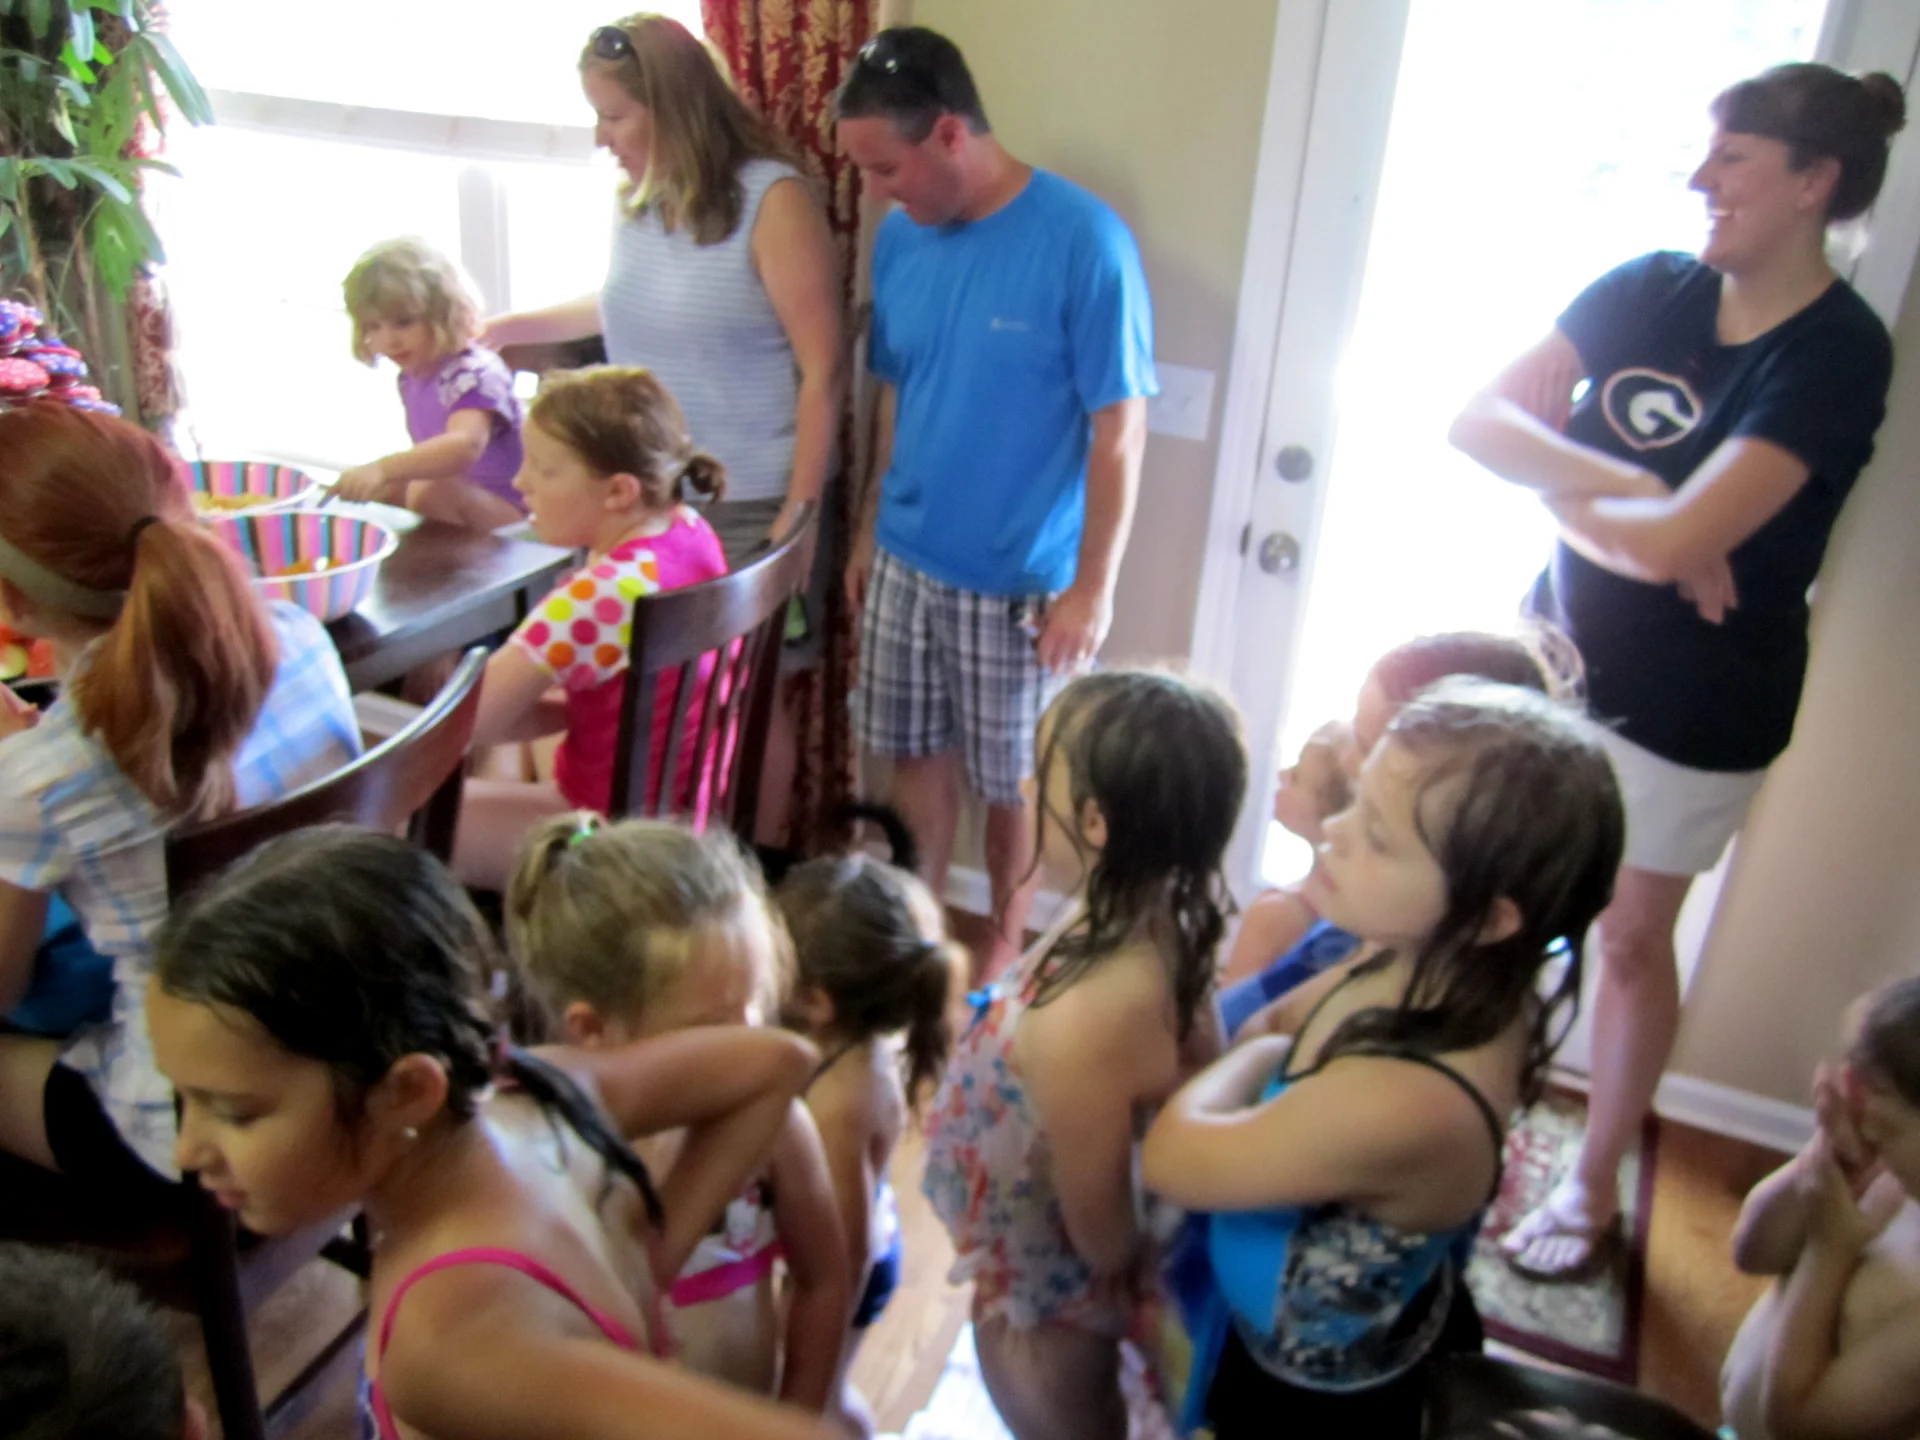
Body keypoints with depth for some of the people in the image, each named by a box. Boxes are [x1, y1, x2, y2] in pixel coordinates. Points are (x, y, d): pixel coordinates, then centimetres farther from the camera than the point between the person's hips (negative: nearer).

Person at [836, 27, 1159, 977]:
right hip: (905, 562, 5)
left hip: (1023, 580, -5)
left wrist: (1093, 587, -15)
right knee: (915, 754, 17)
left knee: (1012, 780, 11)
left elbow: (1119, 430, -14)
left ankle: (1006, 940, 34)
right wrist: (869, 532, 13)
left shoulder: (1084, 240, -17)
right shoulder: (899, 239, 1)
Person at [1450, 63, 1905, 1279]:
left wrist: (1560, 488, -13)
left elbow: (1672, 542, -30)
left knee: (1631, 938, 11)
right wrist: (1631, 492, -24)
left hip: (1692, 705, -5)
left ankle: (1596, 1186, 34)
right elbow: (1476, 419, -12)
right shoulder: (1648, 291, -3)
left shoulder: (1839, 352, -19)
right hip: (1557, 652, 5)